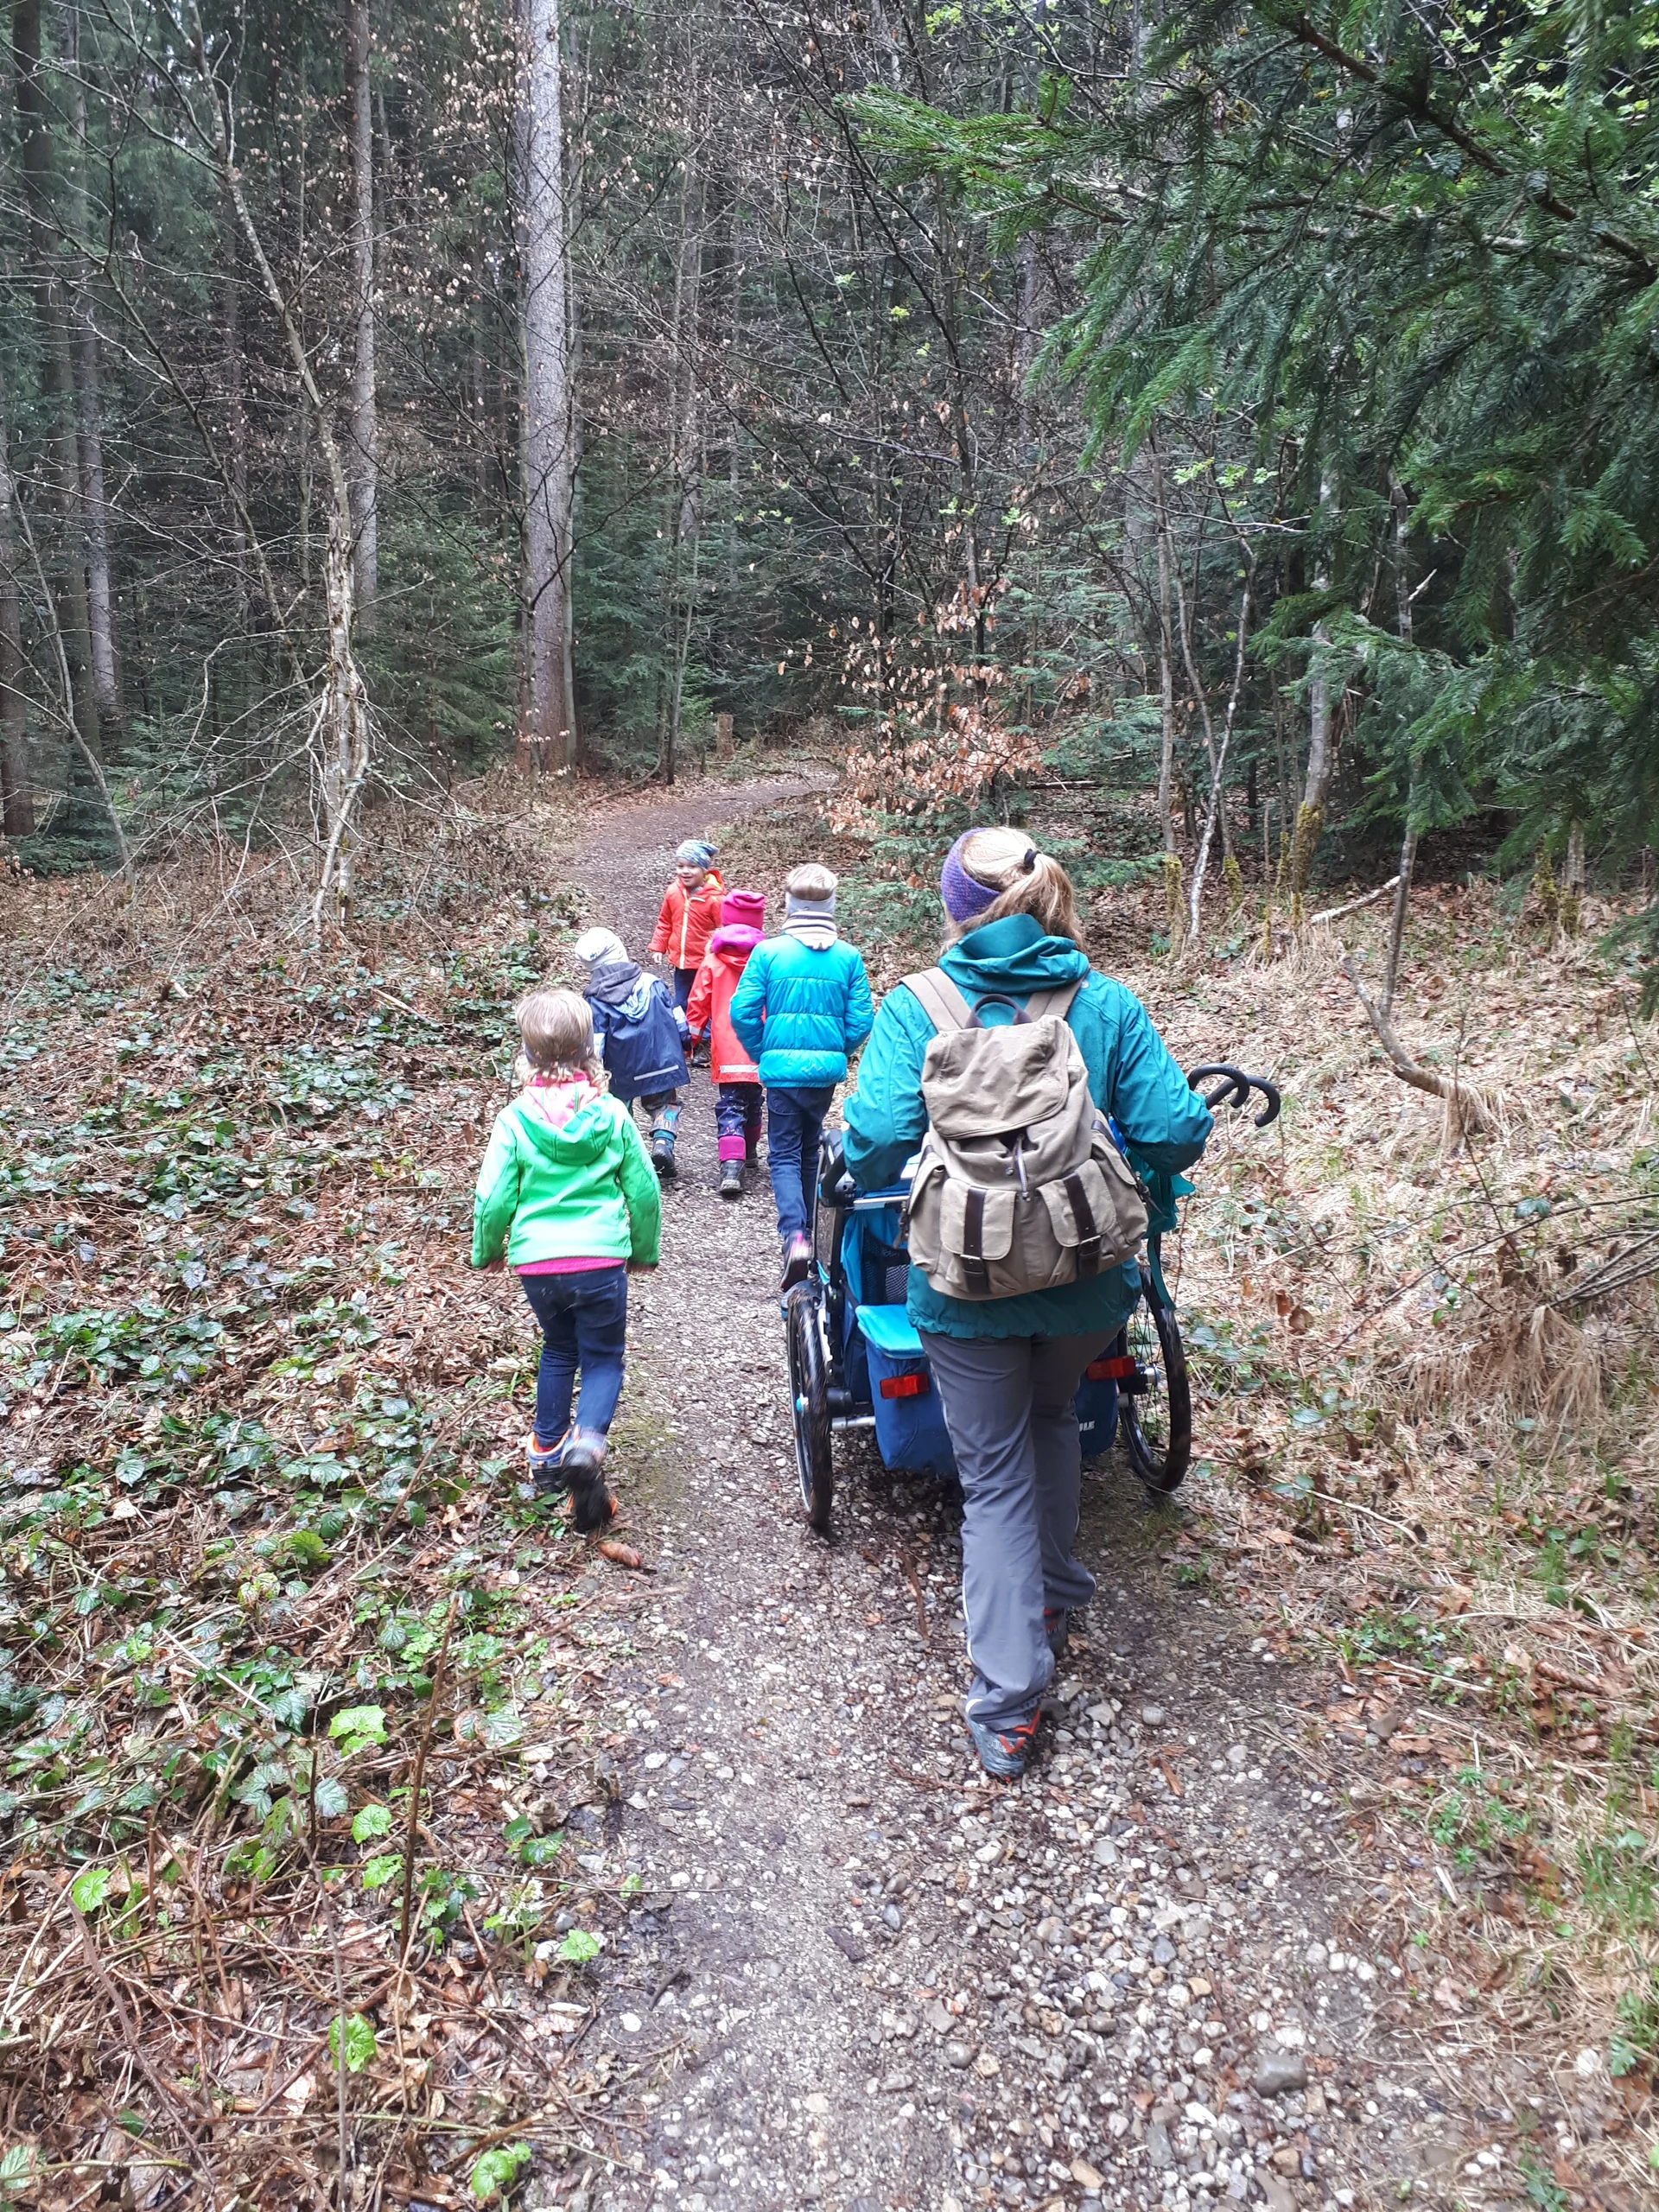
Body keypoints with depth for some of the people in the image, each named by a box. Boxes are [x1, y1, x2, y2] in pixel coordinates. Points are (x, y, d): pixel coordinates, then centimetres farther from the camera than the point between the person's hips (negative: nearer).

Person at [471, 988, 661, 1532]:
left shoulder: (515, 1119, -6)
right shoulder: (613, 1114, -5)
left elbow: (494, 1200, -5)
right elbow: (644, 1192, 2)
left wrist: (486, 1251, 14)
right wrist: (646, 1250, 18)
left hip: (536, 1262, 2)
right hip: (601, 1261, -1)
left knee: (559, 1348, 25)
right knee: (603, 1357, 11)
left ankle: (547, 1451, 32)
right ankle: (588, 1443, -15)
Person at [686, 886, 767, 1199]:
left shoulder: (713, 961, -3)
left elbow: (698, 1002, 1)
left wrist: (693, 1033, 13)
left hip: (726, 1050, -2)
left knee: (729, 1107, -3)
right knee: (752, 1102, 22)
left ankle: (731, 1166, -19)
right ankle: (749, 1149, 40)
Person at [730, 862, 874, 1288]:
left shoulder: (768, 952, -7)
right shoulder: (848, 957, -3)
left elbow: (742, 1012, -9)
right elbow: (860, 1020, -4)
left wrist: (762, 1055, 7)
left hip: (782, 1070, -2)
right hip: (826, 1071, 2)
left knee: (784, 1154, 4)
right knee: (811, 1151, 20)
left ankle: (795, 1234, -16)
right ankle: (809, 1229, 34)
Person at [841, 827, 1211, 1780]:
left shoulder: (915, 1007, -10)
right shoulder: (1109, 1003, -5)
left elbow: (877, 1143, -20)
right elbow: (1177, 1134, -9)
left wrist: (863, 1167, 3)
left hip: (967, 1286, -2)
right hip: (1088, 1278, 3)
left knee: (996, 1474, 11)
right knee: (1053, 1417, 31)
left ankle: (1010, 1702, 14)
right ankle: (1055, 1592, 47)